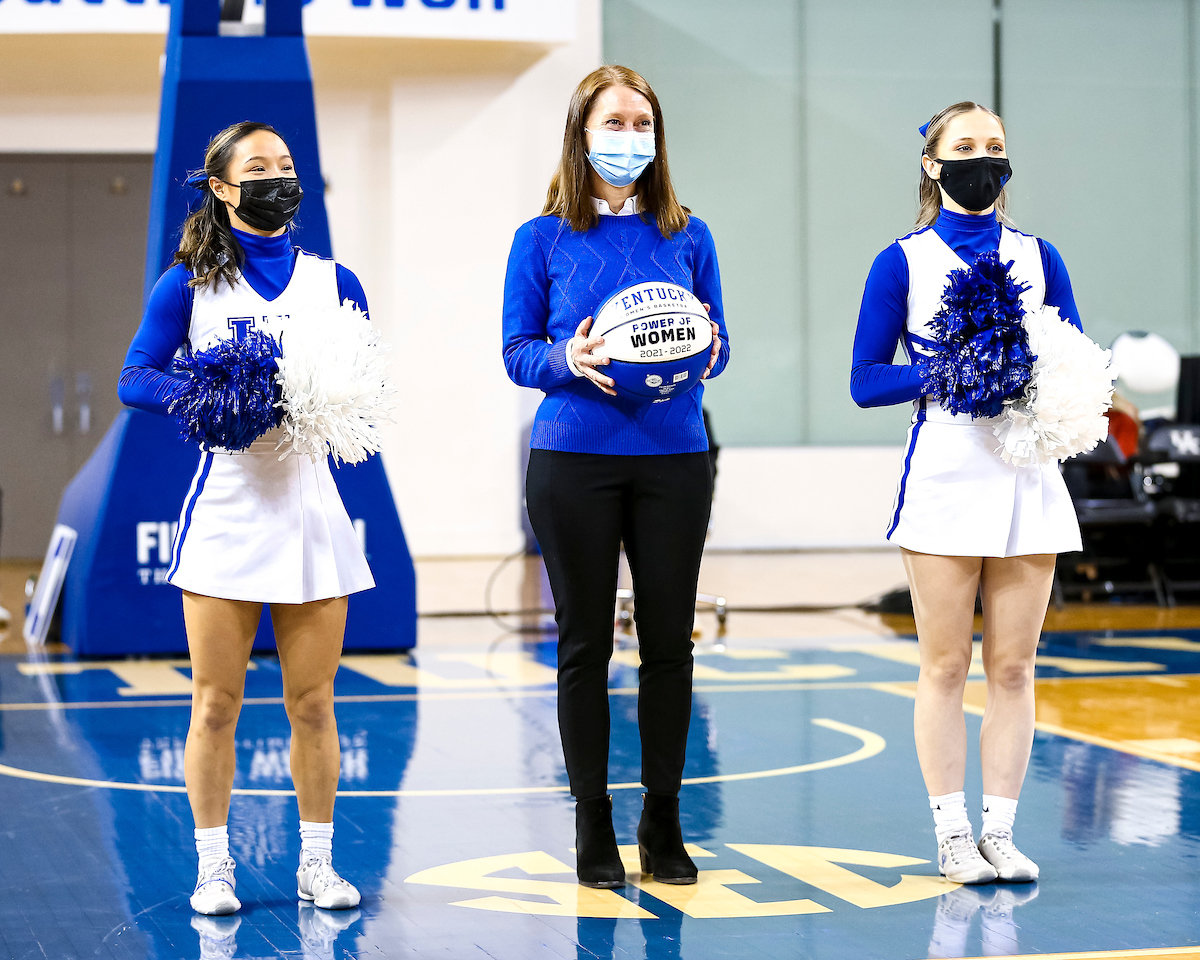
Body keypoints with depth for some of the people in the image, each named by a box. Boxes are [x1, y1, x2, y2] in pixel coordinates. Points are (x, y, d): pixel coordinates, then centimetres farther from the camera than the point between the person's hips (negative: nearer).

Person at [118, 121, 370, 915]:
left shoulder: (334, 282, 9)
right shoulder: (188, 284, 3)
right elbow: (136, 378, -1)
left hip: (310, 505, 2)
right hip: (226, 506, -2)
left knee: (314, 702, 4)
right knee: (216, 703, 0)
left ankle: (317, 864, 16)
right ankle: (214, 867, 12)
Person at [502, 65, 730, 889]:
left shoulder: (687, 236, 9)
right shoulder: (544, 239, 3)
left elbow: (719, 346, 10)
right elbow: (517, 352, 1)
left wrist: (705, 351, -13)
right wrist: (570, 361, -19)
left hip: (674, 457, 2)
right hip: (575, 457, -2)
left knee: (669, 640, 4)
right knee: (585, 641, 3)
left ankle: (664, 822, 16)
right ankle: (594, 825, 13)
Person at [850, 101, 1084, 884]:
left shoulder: (1039, 257, 12)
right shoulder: (903, 262, 4)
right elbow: (866, 380, 0)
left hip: (1028, 479, 3)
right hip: (945, 478, -2)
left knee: (1014, 667, 3)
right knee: (946, 665, -1)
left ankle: (999, 831, 10)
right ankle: (953, 835, 7)